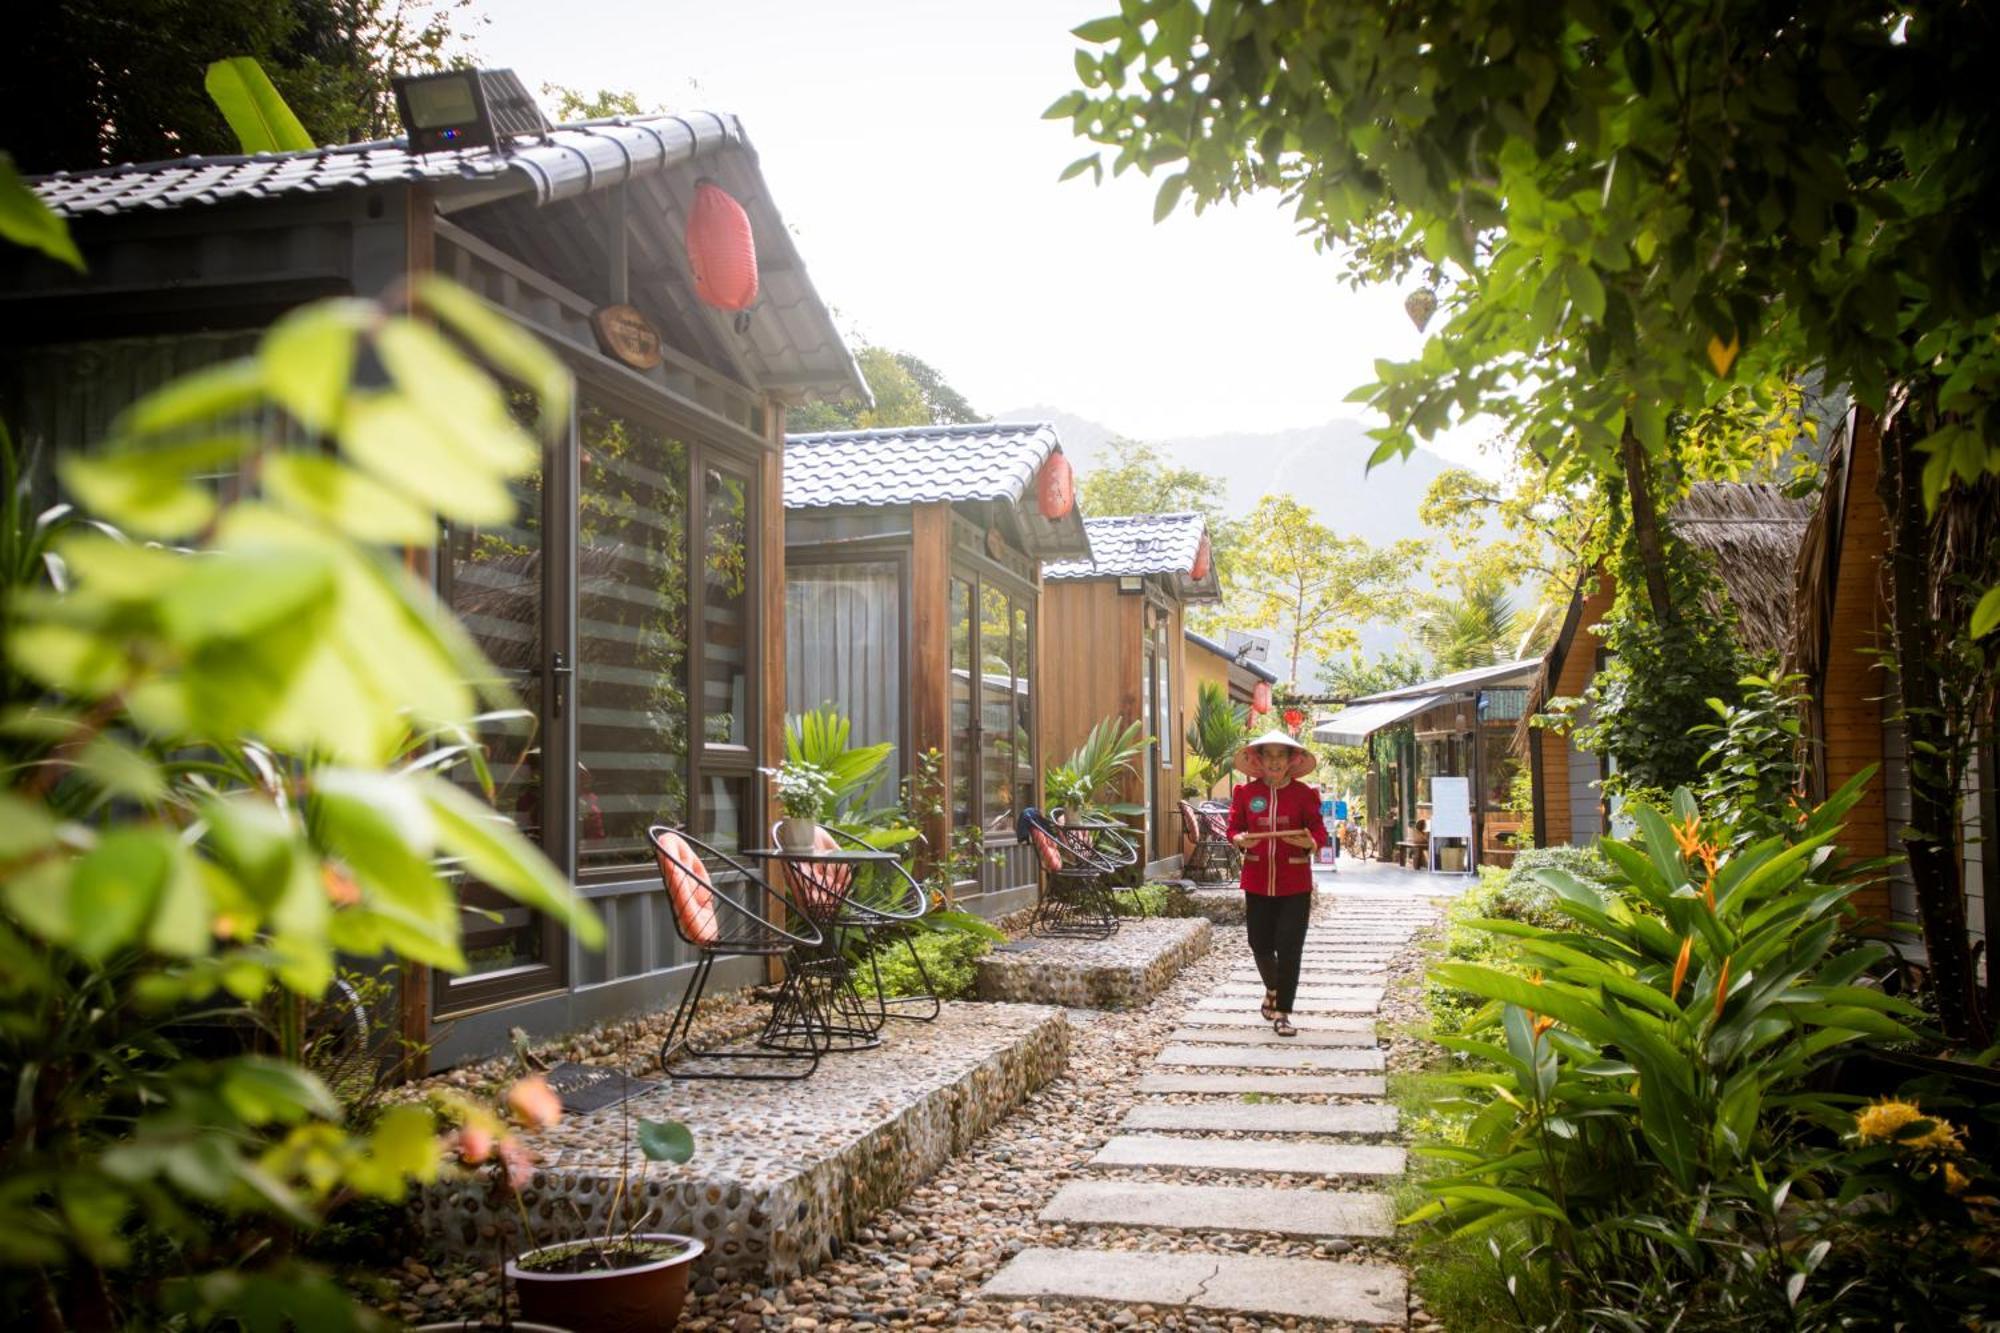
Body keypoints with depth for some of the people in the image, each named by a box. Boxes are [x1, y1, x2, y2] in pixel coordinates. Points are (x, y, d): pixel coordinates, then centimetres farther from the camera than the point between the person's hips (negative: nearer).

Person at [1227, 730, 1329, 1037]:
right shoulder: (1245, 792, 3)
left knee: (1289, 949, -4)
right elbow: (1233, 828, 7)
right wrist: (1240, 840, -16)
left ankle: (1282, 1014, 5)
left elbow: (1320, 831, 0)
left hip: (1295, 883, -2)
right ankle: (1273, 989, 40)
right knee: (1260, 945, 9)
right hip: (1257, 881, 2)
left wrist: (1310, 842, -23)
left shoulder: (1304, 794, -1)